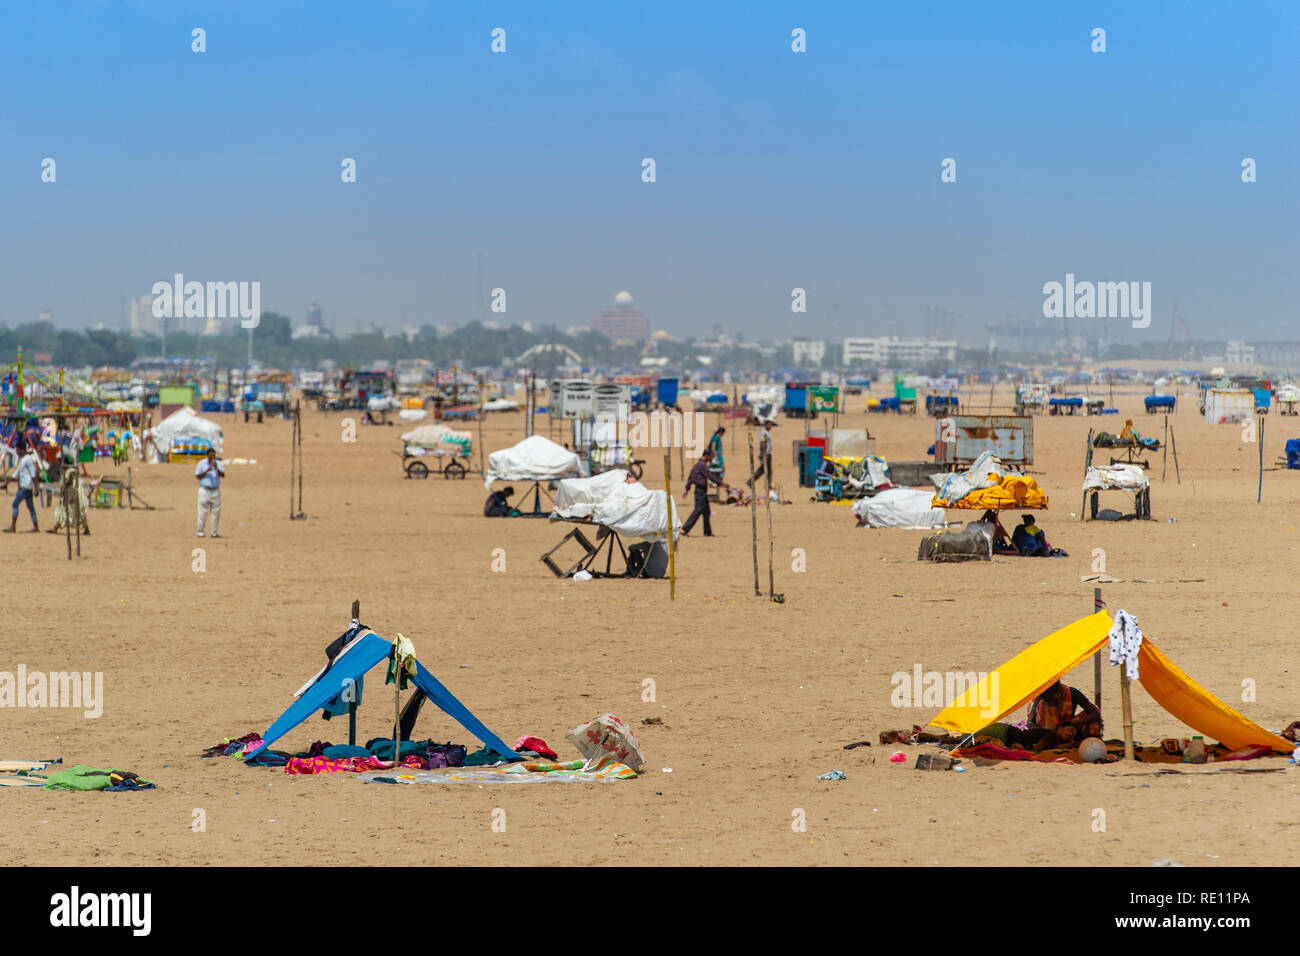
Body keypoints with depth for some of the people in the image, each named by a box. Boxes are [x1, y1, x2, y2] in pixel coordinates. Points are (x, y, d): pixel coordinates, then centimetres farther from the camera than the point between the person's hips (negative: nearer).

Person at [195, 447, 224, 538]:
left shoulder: (219, 464, 6)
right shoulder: (201, 463, 4)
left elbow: (223, 475, -7)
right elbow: (197, 476, -4)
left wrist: (216, 468, -24)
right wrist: (207, 471, -17)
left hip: (215, 491, 2)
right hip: (204, 490, -2)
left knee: (216, 512, 0)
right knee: (203, 512, -5)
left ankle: (214, 533, 6)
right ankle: (200, 532, 2)